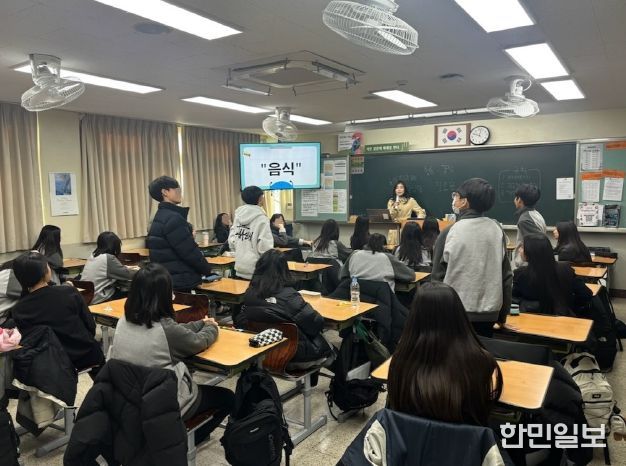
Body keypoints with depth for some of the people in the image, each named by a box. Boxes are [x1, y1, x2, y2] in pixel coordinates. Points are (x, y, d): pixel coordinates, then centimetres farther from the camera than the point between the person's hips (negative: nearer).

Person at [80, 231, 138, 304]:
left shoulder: (93, 256, 8)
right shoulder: (109, 258, -17)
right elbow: (128, 275, -10)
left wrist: (126, 269, 26)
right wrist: (136, 271, 9)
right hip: (99, 299, -8)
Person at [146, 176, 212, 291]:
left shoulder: (160, 217, 13)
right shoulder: (173, 219, -17)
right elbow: (189, 251, -19)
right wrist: (207, 270, -4)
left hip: (166, 278, 10)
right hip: (180, 281, -10)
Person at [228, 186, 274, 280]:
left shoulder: (238, 216, 5)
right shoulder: (261, 218, -13)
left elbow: (231, 241, 6)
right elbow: (265, 246, -16)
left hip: (240, 268, 6)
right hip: (255, 270, -6)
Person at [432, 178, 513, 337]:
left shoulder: (450, 233, -12)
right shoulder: (497, 230, -2)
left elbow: (438, 277, -8)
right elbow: (506, 276, 2)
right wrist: (502, 314, 13)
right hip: (488, 312, 3)